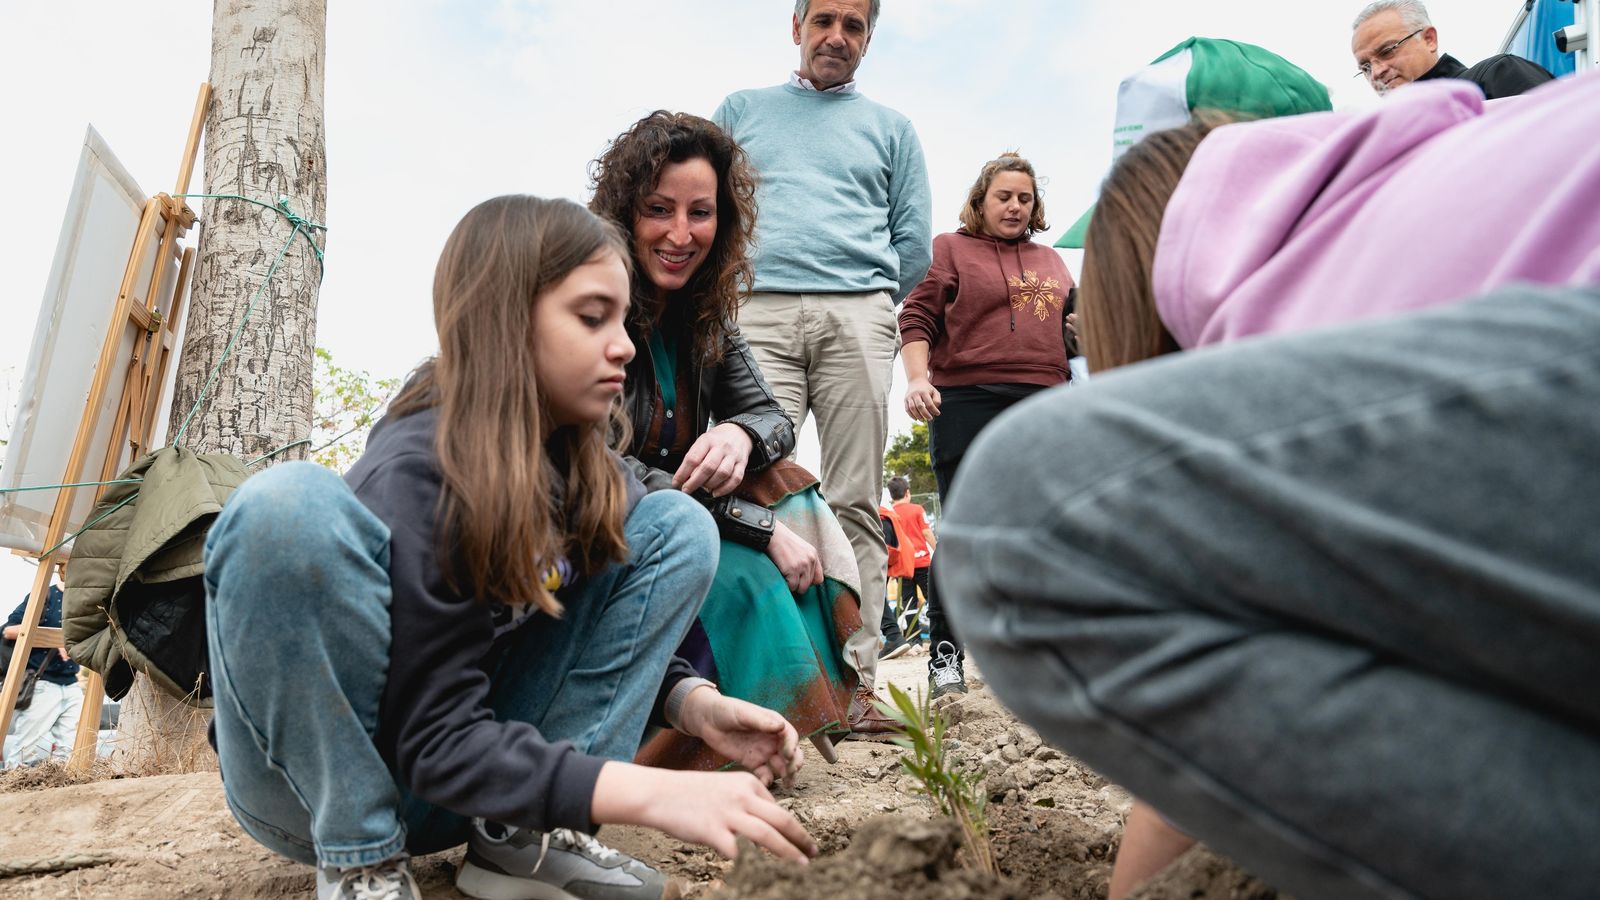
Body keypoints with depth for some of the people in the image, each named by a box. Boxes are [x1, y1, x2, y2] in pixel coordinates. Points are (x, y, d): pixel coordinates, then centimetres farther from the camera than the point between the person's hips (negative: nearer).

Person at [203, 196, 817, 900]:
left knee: (677, 524, -6)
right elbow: (438, 741, -26)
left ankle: (522, 835, -10)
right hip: (315, 786, -6)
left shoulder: (586, 467, -4)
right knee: (288, 505, -34)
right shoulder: (415, 475, -25)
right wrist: (652, 793, -36)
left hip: (474, 774, 6)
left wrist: (694, 703, -14)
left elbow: (604, 636, 6)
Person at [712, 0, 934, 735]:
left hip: (857, 317, 0)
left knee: (856, 504, -6)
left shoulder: (891, 128, 24)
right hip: (758, 313, 0)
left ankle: (855, 676, -4)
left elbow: (914, 243, 17)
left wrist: (863, 303, 9)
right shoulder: (742, 110, 24)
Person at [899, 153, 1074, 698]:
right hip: (968, 404, -5)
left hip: (1044, 408, 5)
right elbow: (917, 319, 1)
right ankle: (944, 654, 1)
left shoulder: (1051, 260, 25)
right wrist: (917, 378, -15)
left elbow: (1066, 326, 32)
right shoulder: (950, 248, 10)